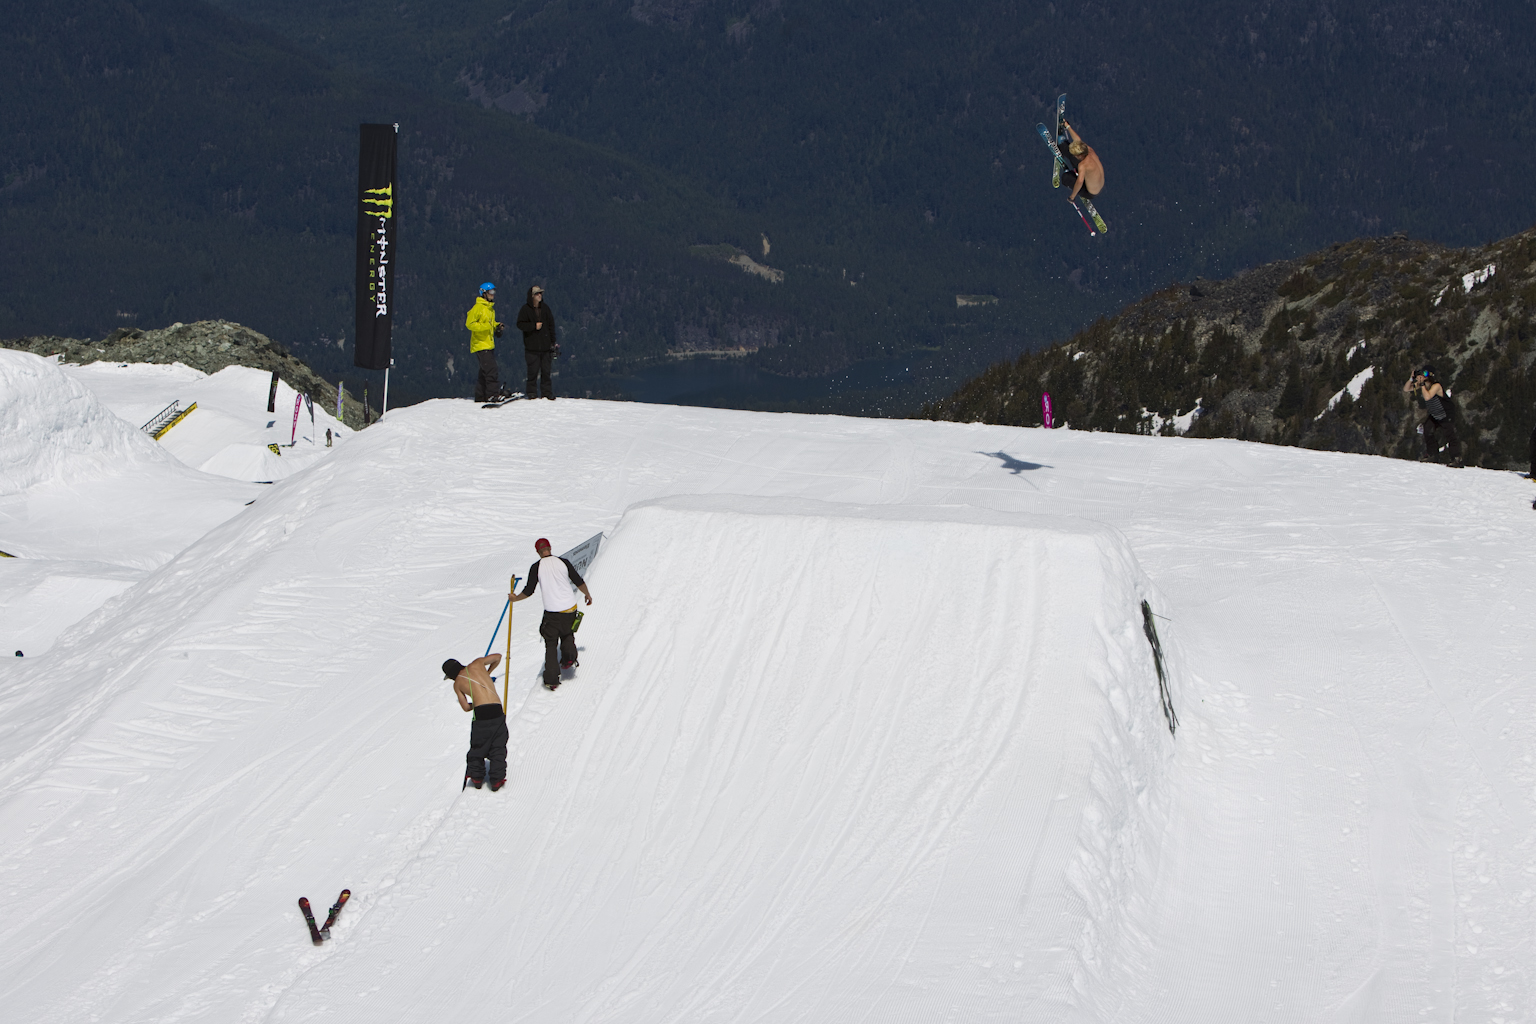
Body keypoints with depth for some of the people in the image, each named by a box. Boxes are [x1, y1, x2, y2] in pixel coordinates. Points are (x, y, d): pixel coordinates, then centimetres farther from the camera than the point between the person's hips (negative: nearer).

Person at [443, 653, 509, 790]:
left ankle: (476, 777, 26)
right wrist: (487, 673, 37)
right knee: (498, 748, 11)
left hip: (481, 712, -2)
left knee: (477, 747, 19)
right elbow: (497, 657, 24)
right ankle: (497, 779, 8)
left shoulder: (457, 684, 9)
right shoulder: (477, 664, 13)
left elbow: (466, 707, 9)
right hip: (497, 711, 2)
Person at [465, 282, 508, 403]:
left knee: (485, 371, 10)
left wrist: (497, 326, 9)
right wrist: (484, 326, -23)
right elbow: (469, 324, -16)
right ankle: (493, 393, -18)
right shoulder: (477, 307, -11)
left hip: (489, 345, 9)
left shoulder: (490, 308, 17)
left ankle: (480, 396, 15)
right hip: (480, 344, -9)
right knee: (490, 368, -17)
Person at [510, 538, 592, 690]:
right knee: (567, 633, 30)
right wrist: (588, 595, 22)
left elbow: (528, 591, -4)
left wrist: (515, 598, 17)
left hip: (552, 613, -2)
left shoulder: (536, 568, -6)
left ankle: (551, 679, 3)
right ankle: (569, 655, 7)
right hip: (570, 609, 2)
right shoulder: (563, 562, -2)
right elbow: (579, 582, 4)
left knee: (550, 644, 9)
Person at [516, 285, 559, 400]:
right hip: (532, 346, -3)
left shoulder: (545, 308, 10)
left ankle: (547, 393, 10)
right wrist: (534, 326, -15)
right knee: (533, 371, -5)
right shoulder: (526, 309, -1)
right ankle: (532, 392, 3)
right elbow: (520, 324, -4)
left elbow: (551, 325, 14)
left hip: (545, 346, 3)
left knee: (546, 370, 4)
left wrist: (553, 341, 10)